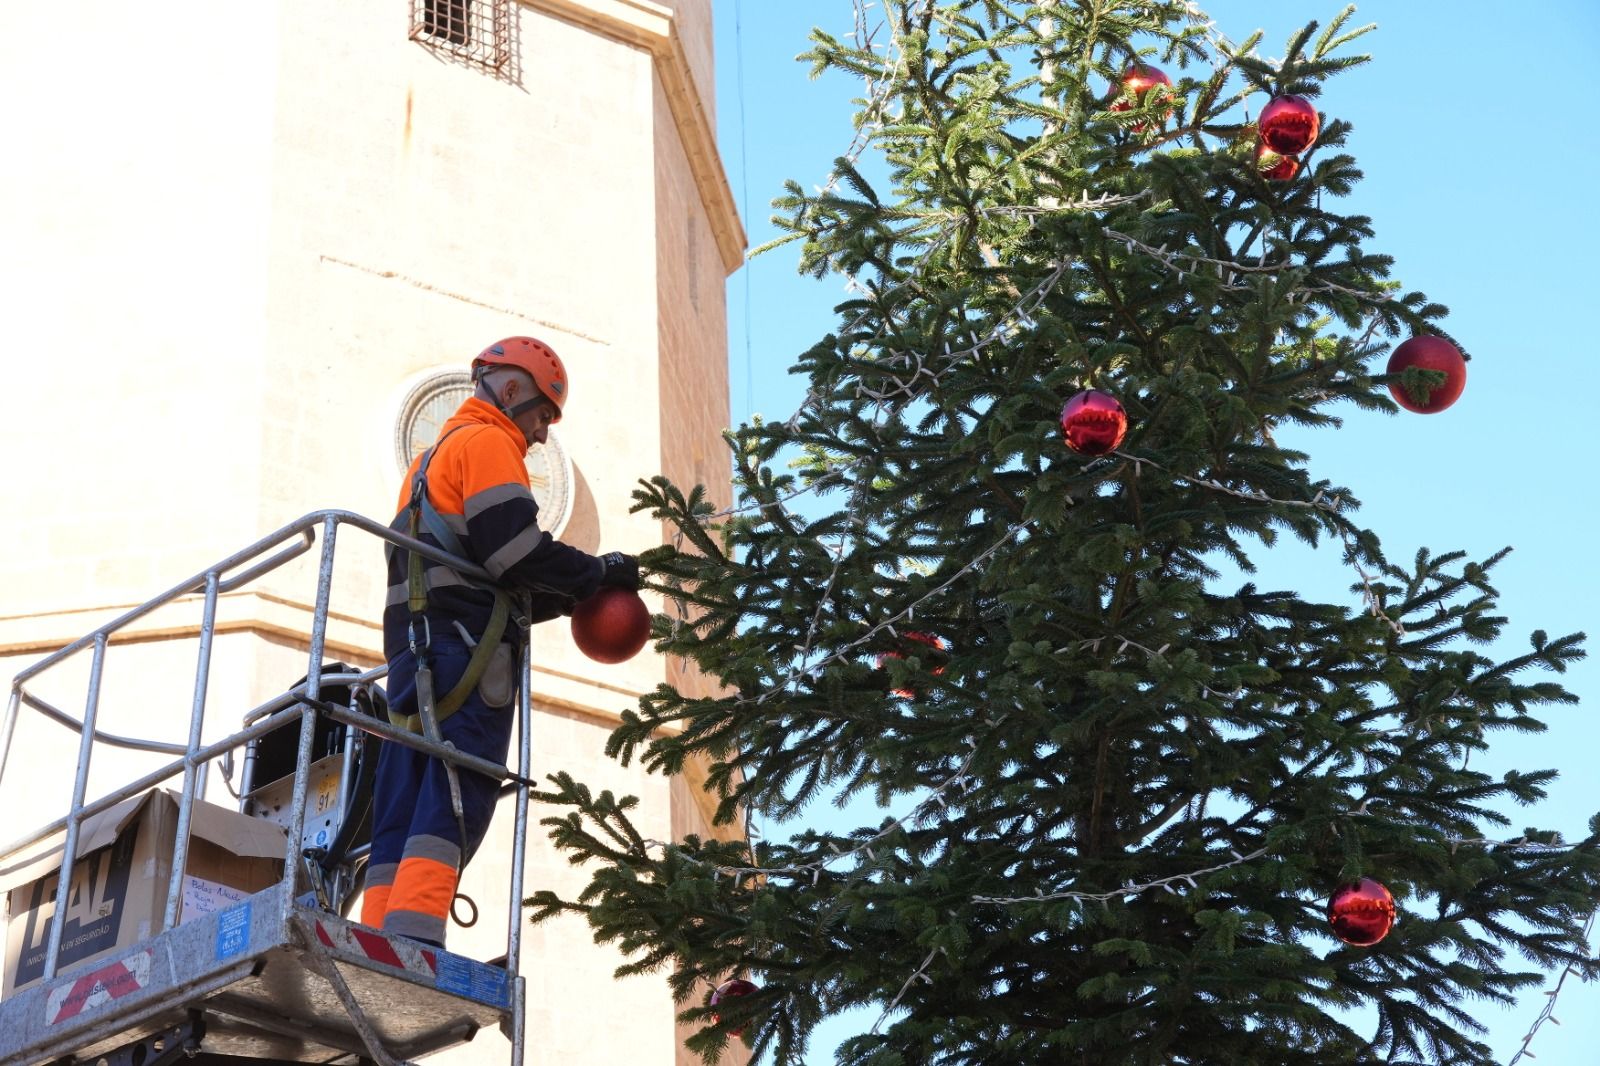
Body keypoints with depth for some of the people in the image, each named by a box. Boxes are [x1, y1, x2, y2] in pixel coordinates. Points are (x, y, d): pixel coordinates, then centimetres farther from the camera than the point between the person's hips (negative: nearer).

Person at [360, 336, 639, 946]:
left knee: (403, 816, 1)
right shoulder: (488, 442, 2)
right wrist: (599, 573, 0)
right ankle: (412, 938, -30)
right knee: (454, 804, -18)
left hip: (415, 654, 9)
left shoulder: (432, 460, 32)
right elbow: (514, 549, -13)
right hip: (467, 650, -9)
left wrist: (570, 596, 21)